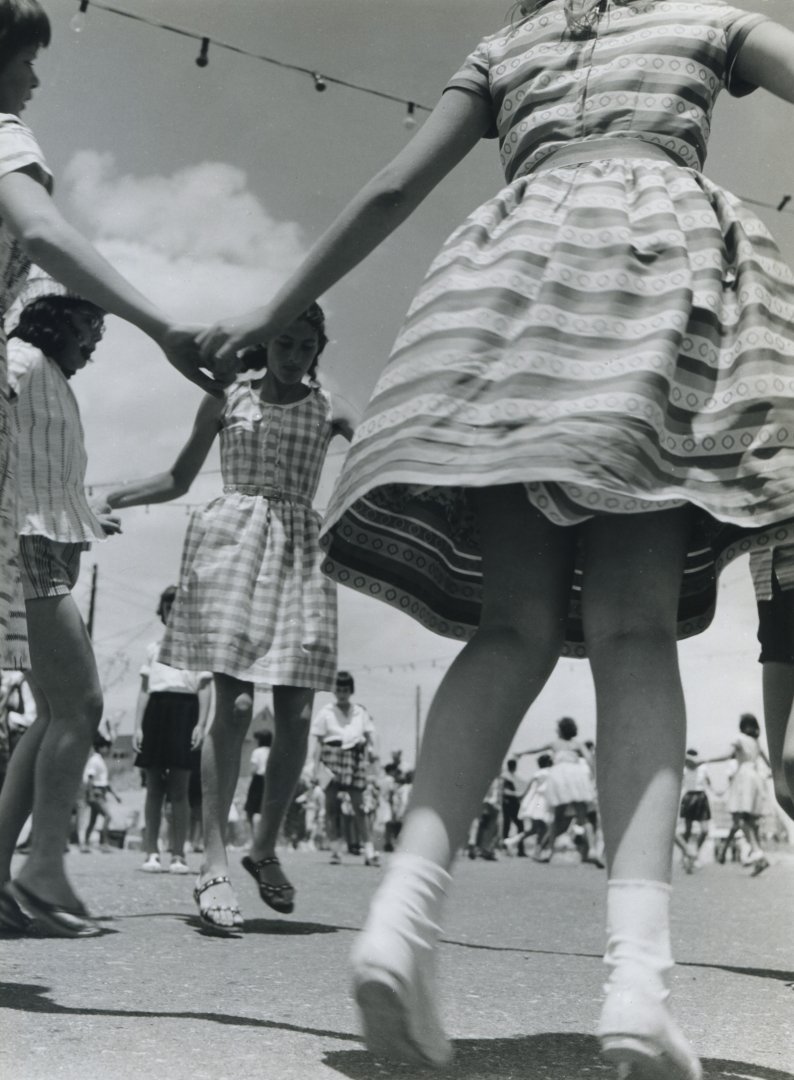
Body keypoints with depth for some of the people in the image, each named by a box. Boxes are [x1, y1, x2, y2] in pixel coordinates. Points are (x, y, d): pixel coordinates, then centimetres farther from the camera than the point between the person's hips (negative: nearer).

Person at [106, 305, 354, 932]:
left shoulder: (328, 411, 13)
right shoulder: (226, 399, 12)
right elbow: (178, 480, 17)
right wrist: (101, 499, 9)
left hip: (300, 551, 2)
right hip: (233, 536, -2)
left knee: (296, 715, -4)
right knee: (234, 704, -14)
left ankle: (265, 848, 15)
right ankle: (215, 864, -12)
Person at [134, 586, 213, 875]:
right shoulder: (154, 648, 17)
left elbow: (205, 688, 2)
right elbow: (144, 689, 15)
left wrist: (201, 724, -9)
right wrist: (138, 726, 6)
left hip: (184, 711, -3)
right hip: (156, 710, 3)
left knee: (178, 790, -4)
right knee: (153, 788, 2)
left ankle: (178, 854, 0)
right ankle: (152, 853, 4)